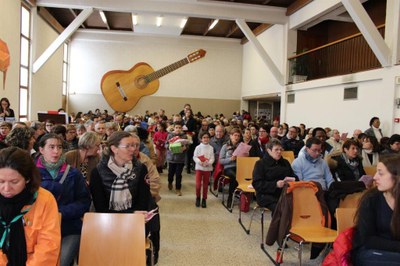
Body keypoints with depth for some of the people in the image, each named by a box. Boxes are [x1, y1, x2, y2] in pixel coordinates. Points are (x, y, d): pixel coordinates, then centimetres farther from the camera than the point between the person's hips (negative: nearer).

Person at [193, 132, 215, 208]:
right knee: (198, 184, -7)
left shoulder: (211, 148, 1)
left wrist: (208, 162, -22)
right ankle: (198, 197, 18)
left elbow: (212, 158, -3)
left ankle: (204, 199, 23)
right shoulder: (198, 147, -3)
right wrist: (200, 162, -23)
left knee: (205, 184, 9)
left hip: (208, 168, 2)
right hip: (199, 167, -1)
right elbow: (195, 157, -6)